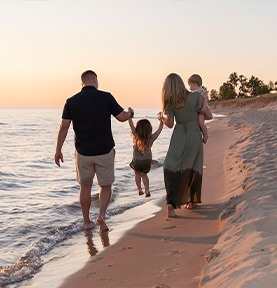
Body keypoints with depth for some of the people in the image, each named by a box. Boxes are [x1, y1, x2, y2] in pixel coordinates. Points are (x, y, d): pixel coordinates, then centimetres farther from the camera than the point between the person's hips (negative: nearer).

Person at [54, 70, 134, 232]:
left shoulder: (71, 102, -2)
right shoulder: (106, 97, -7)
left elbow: (64, 127, -3)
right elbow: (122, 117, -1)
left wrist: (58, 150, 4)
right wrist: (130, 113, 22)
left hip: (83, 152, 2)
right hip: (105, 151, -1)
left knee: (85, 187, 16)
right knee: (106, 185, 13)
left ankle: (87, 222, 23)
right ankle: (102, 214, -7)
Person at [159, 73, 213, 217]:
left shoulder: (169, 102, -4)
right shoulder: (195, 96, -6)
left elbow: (170, 123, -3)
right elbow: (209, 115, -2)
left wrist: (162, 117, 18)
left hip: (179, 137, 0)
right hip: (195, 136, 0)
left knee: (172, 168, 1)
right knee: (193, 168, 16)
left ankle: (171, 203, -17)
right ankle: (191, 201, 25)